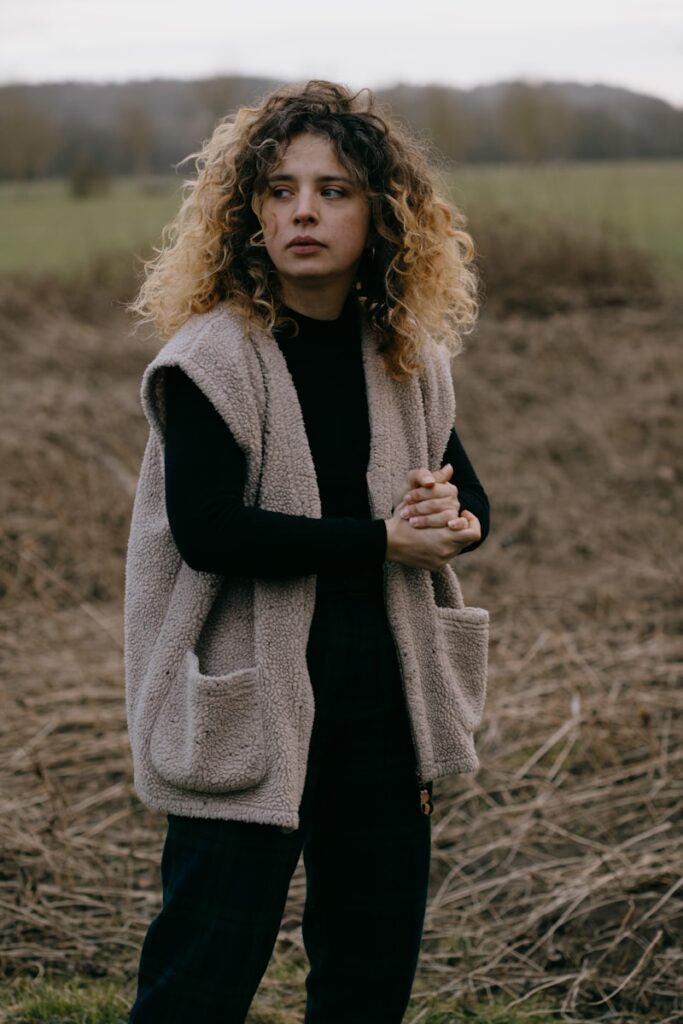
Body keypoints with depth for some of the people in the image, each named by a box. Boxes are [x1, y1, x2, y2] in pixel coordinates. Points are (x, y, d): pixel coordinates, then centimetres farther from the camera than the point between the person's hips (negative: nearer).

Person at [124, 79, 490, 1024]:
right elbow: (208, 529, -21)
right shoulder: (208, 360, -11)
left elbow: (471, 501, 13)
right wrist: (384, 540, -20)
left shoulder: (408, 359, 6)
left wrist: (450, 518, -12)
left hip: (382, 698, 6)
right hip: (248, 703, -6)